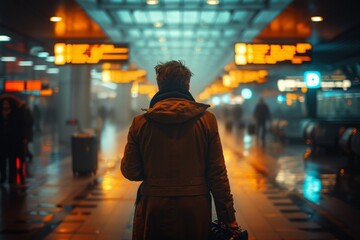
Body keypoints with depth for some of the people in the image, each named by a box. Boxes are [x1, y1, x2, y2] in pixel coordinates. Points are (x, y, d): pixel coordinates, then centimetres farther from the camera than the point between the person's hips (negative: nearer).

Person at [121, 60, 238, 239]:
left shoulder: (140, 123, -3)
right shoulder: (207, 120, -4)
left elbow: (130, 172, -1)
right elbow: (217, 173, -6)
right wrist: (228, 216, 0)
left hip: (153, 208, 0)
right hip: (196, 210, 0)